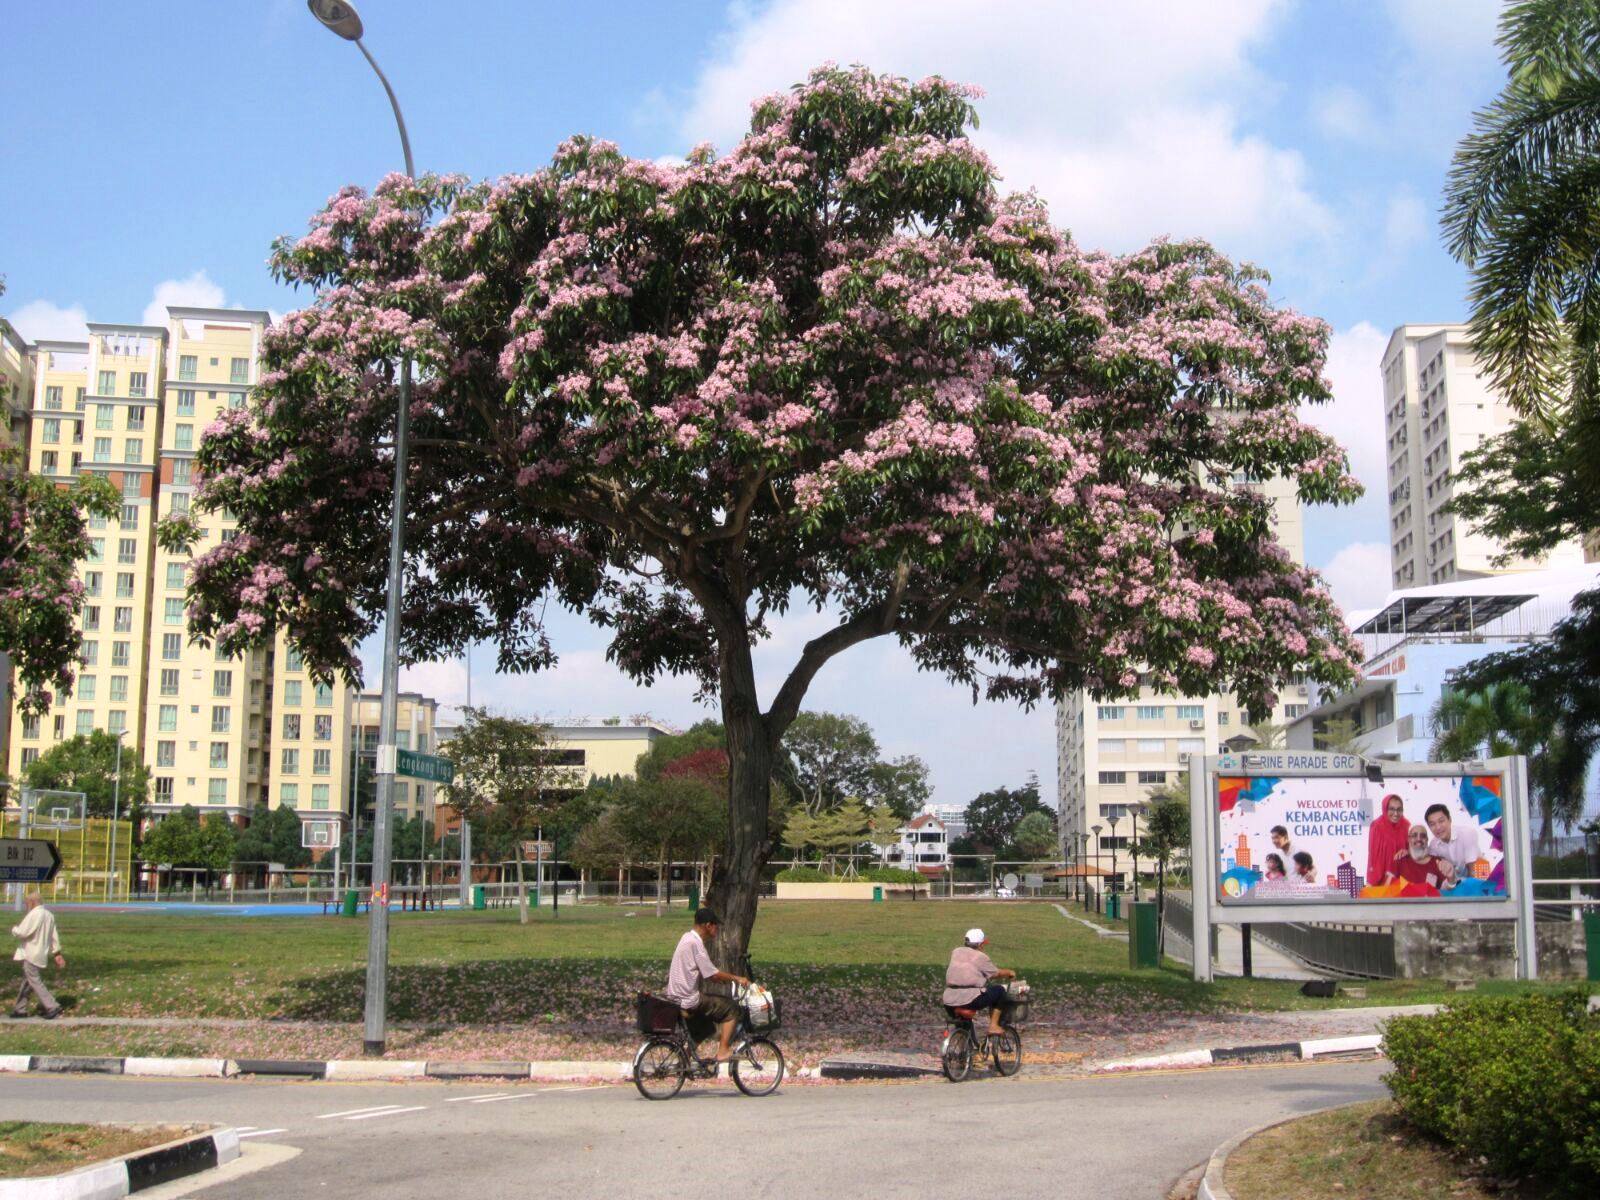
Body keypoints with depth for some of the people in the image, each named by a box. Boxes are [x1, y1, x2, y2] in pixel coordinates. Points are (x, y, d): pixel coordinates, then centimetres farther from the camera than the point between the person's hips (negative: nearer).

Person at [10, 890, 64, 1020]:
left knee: (35, 982, -5)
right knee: (26, 980, 18)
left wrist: (14, 928, 2)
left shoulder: (34, 914, -17)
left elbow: (21, 932, -20)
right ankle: (20, 1009, 25)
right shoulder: (49, 915, 10)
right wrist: (57, 953, 18)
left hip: (31, 954, -9)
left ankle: (52, 1007, -10)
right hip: (42, 953, 9)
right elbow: (54, 936, 14)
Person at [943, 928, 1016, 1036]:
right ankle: (993, 1025, 11)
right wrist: (1009, 973, 27)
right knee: (999, 990, 12)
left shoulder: (955, 952, 15)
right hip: (971, 1000, -6)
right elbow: (996, 974, 7)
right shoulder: (980, 957, -2)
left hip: (949, 1001, 7)